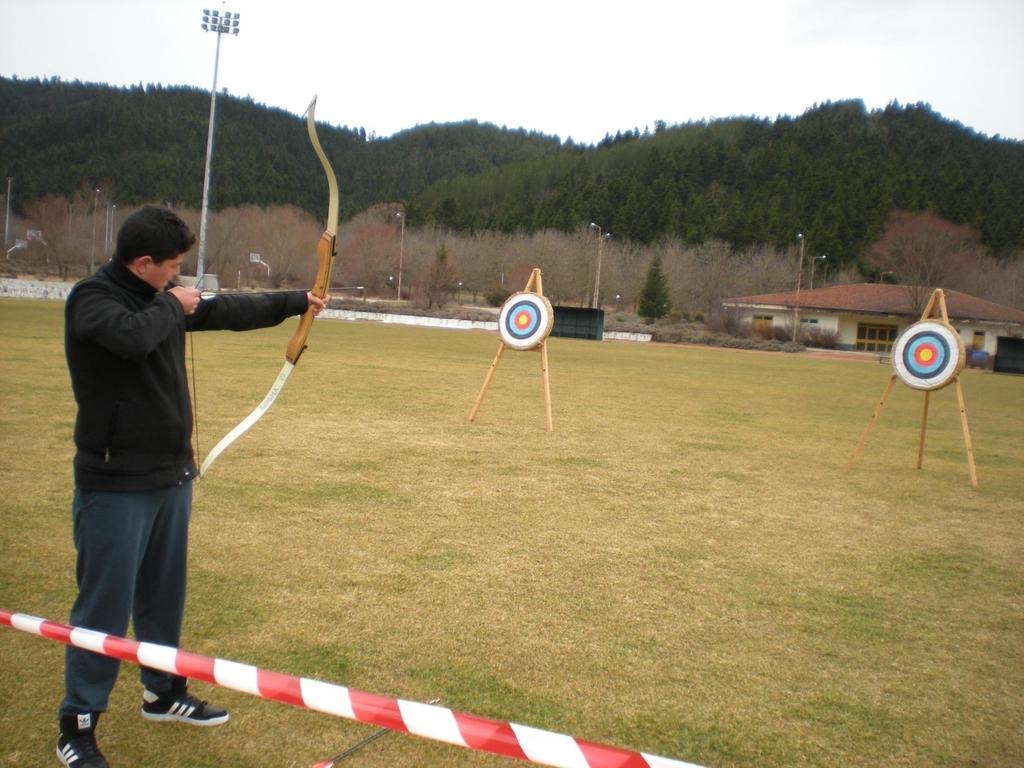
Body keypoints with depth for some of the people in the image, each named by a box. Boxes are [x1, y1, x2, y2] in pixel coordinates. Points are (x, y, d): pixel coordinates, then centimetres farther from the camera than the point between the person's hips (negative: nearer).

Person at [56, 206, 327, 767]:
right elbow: (133, 336, -35)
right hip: (117, 485, -8)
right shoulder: (91, 298, -14)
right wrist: (172, 305, -16)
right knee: (105, 606, -1)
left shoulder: (159, 298, 9)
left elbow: (229, 310, 20)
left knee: (163, 596, 19)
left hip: (170, 478, 8)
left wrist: (296, 302, 25)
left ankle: (163, 693, 36)